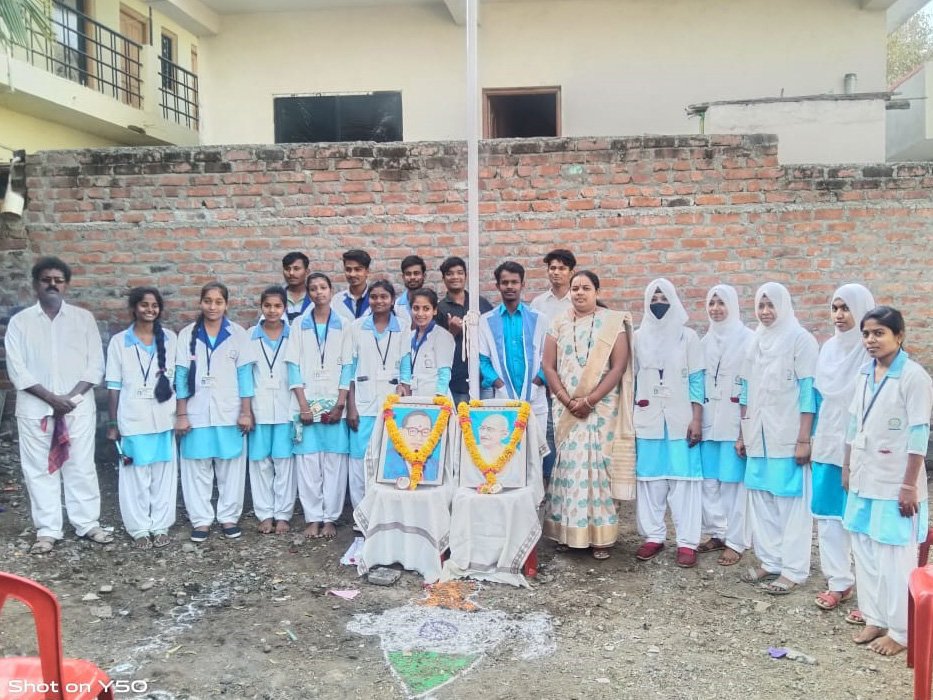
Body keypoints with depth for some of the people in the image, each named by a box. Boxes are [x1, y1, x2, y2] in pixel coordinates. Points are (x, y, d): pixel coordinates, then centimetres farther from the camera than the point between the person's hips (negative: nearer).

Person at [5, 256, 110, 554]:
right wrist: (52, 398, -12)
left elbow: (95, 365, 1)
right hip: (35, 408, 0)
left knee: (81, 466, 4)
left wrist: (71, 397, -10)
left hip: (79, 406, 0)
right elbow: (17, 370, -3)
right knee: (40, 469, 5)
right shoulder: (20, 321, 3)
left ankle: (87, 523, 16)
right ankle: (47, 530, 15)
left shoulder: (83, 318, 4)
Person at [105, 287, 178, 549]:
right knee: (135, 474, 4)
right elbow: (114, 385, 1)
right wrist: (113, 423, 0)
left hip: (164, 417, 2)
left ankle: (161, 526, 18)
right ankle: (140, 529, 16)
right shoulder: (119, 341, 1)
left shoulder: (170, 339, 5)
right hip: (133, 418, -1)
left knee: (163, 473, 7)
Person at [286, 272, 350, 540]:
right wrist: (303, 405, -6)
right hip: (307, 405, 1)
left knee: (334, 462, 0)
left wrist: (339, 405, -7)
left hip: (335, 405, -1)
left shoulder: (344, 326, 5)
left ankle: (330, 518, 9)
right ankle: (313, 517, 11)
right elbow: (294, 367, 3)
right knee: (307, 462, 1)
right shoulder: (299, 325, 7)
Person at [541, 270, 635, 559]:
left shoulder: (613, 323, 0)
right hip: (566, 409, 2)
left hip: (601, 407, -2)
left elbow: (618, 367, -7)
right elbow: (548, 366, 4)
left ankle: (600, 535, 5)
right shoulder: (559, 324, 8)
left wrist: (589, 400, -14)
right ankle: (568, 531, 11)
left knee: (597, 465, -3)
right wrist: (567, 400, -9)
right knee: (568, 466, 2)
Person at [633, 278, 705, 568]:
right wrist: (628, 417, 7)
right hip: (647, 421, 2)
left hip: (681, 420, -2)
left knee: (684, 478, -2)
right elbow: (632, 378, 10)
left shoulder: (688, 336, 1)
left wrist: (697, 420, -7)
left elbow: (696, 380, 0)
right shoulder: (639, 337, 7)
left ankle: (687, 541, 4)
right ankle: (653, 536, 16)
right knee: (650, 478, 5)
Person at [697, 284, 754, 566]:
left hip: (735, 419, -5)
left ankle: (735, 541, 7)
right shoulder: (706, 340, 12)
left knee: (734, 481, -2)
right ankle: (717, 533, 21)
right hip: (709, 418, 5)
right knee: (709, 480, 8)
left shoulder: (747, 338, -6)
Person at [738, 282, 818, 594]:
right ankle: (770, 561, 21)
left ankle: (793, 569, 7)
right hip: (759, 436, 6)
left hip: (788, 436, -6)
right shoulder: (755, 342, 12)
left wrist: (804, 438, -15)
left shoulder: (800, 339, -6)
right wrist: (742, 433, 14)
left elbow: (808, 391, -10)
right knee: (761, 499, 10)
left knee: (791, 501, 0)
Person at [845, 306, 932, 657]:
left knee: (894, 556, 1)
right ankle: (874, 618, 27)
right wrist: (847, 467, 13)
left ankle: (900, 631, 15)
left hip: (895, 483, -6)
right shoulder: (865, 373, 7)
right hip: (864, 479, 7)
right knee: (864, 551, 12)